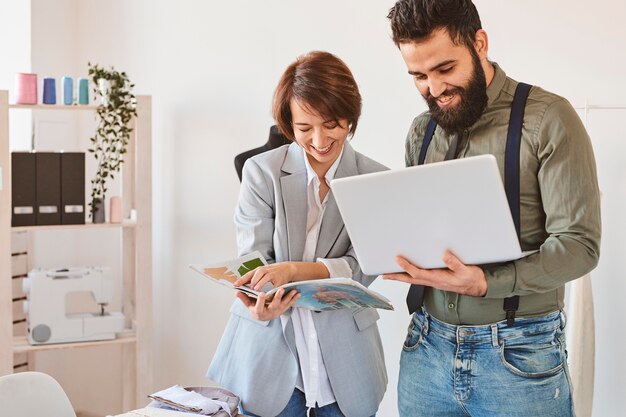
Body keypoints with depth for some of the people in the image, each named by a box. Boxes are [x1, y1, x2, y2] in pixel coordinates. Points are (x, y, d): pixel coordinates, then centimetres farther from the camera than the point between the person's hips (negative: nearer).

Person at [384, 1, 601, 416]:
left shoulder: (549, 119, -10)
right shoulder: (421, 131, 9)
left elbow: (580, 243, -13)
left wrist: (486, 283, -26)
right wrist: (398, 253, -7)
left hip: (519, 354, -5)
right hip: (426, 346, 5)